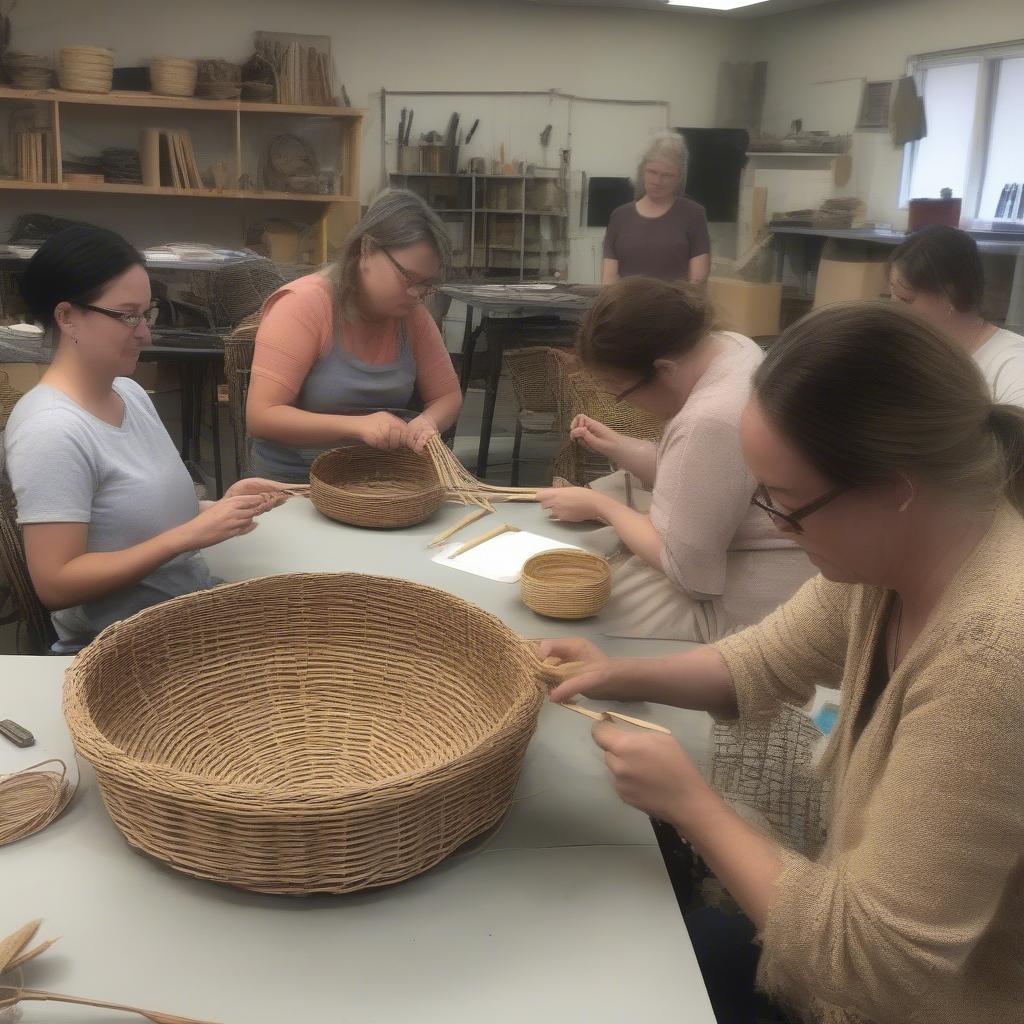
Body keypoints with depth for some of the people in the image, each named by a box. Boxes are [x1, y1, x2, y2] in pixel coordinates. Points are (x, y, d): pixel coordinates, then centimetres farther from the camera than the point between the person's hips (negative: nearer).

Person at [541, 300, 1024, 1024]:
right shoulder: (897, 544, -11)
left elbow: (873, 959, -30)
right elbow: (770, 660, 9)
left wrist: (689, 802, -21)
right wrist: (627, 677, -7)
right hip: (869, 932, 7)